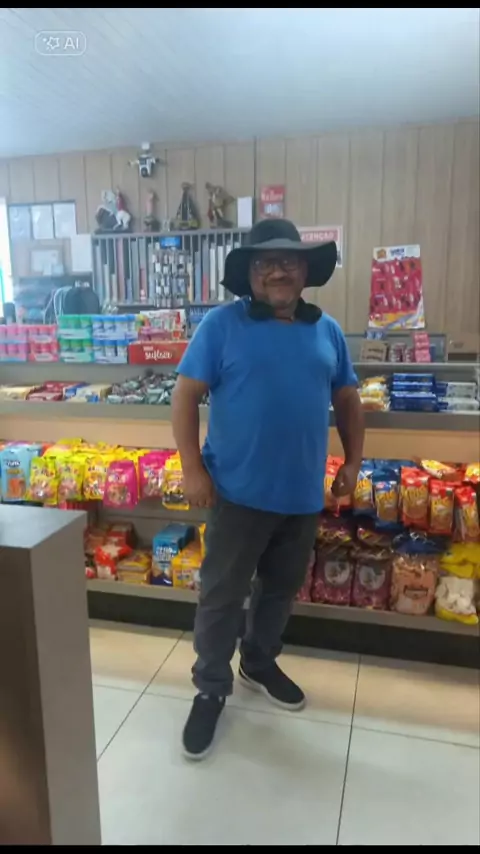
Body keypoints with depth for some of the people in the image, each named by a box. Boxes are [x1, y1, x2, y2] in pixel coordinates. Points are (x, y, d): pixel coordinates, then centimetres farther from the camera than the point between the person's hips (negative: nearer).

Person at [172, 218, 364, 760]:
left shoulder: (327, 331, 7)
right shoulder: (221, 324, -7)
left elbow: (346, 399, 15)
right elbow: (185, 395, -9)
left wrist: (353, 462, 10)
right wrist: (192, 468, -14)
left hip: (303, 494, 5)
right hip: (239, 492, -4)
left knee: (281, 589, 20)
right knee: (222, 595, 7)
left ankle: (259, 664, 43)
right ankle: (210, 689, 28)